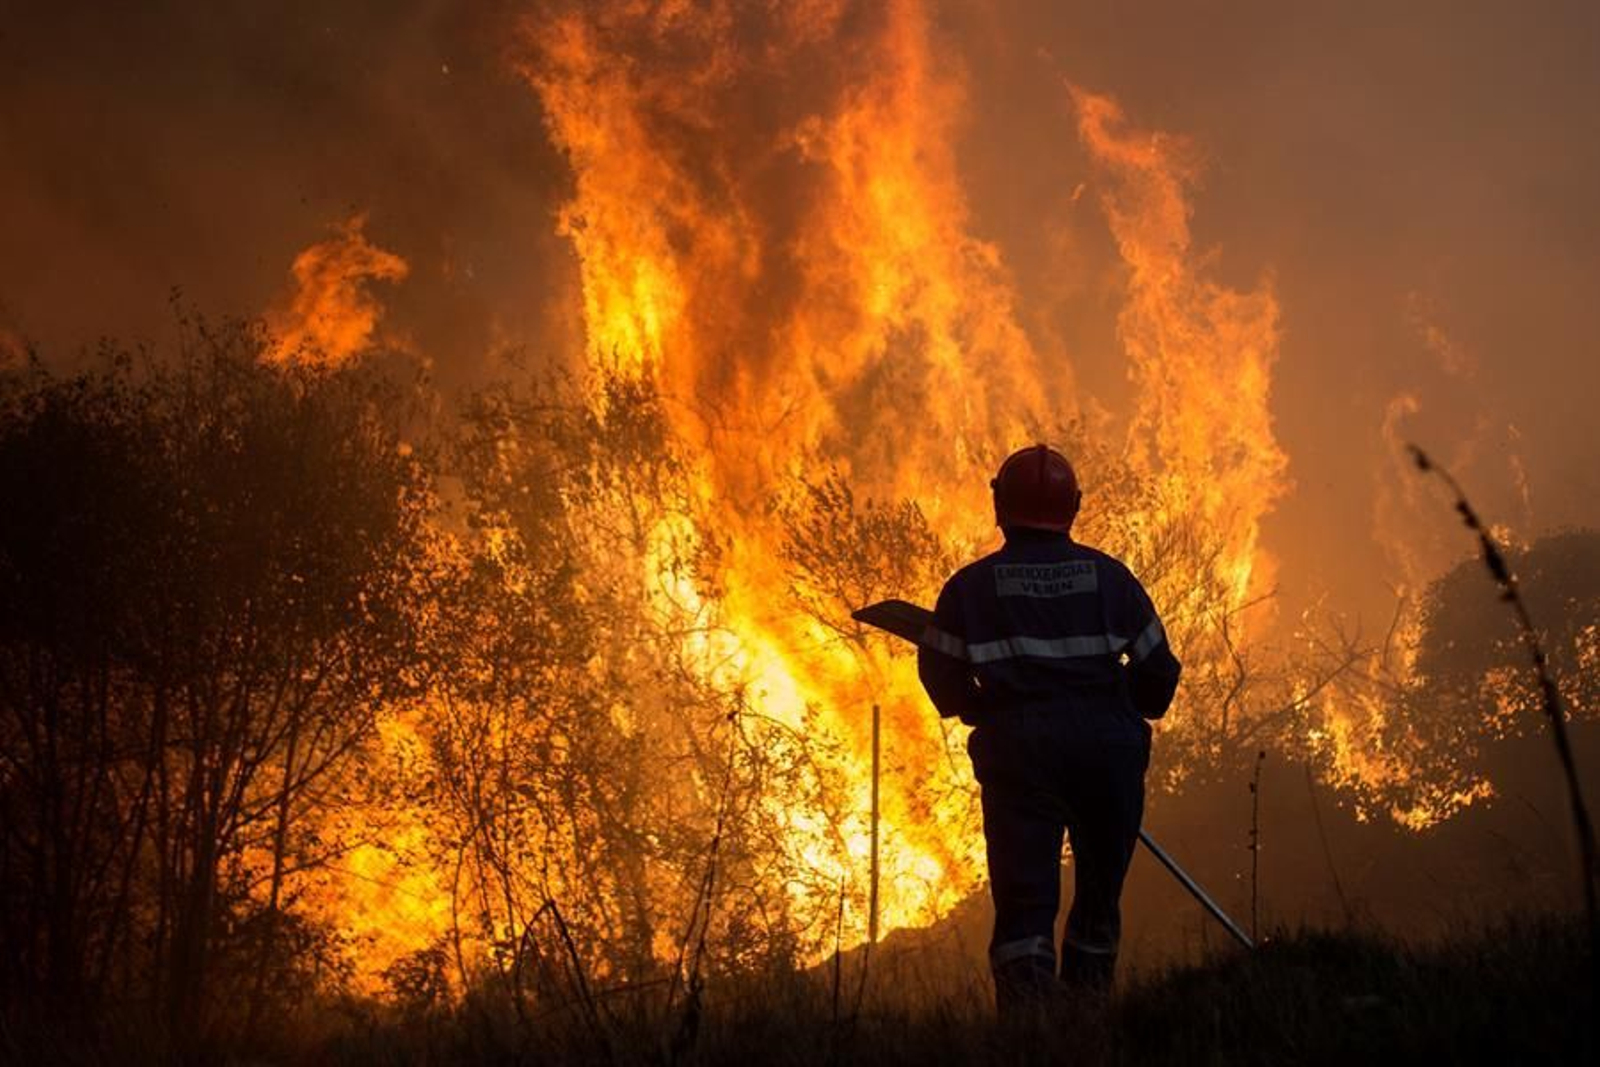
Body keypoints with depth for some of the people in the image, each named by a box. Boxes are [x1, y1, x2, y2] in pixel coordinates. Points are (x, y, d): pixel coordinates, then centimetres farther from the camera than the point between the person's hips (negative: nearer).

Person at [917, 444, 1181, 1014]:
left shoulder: (970, 587, 4)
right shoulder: (1110, 577, 7)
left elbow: (942, 678, 4)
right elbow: (1158, 671, 9)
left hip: (1018, 753, -1)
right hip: (1109, 751, 1)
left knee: (1024, 901, -4)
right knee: (1099, 893, 17)